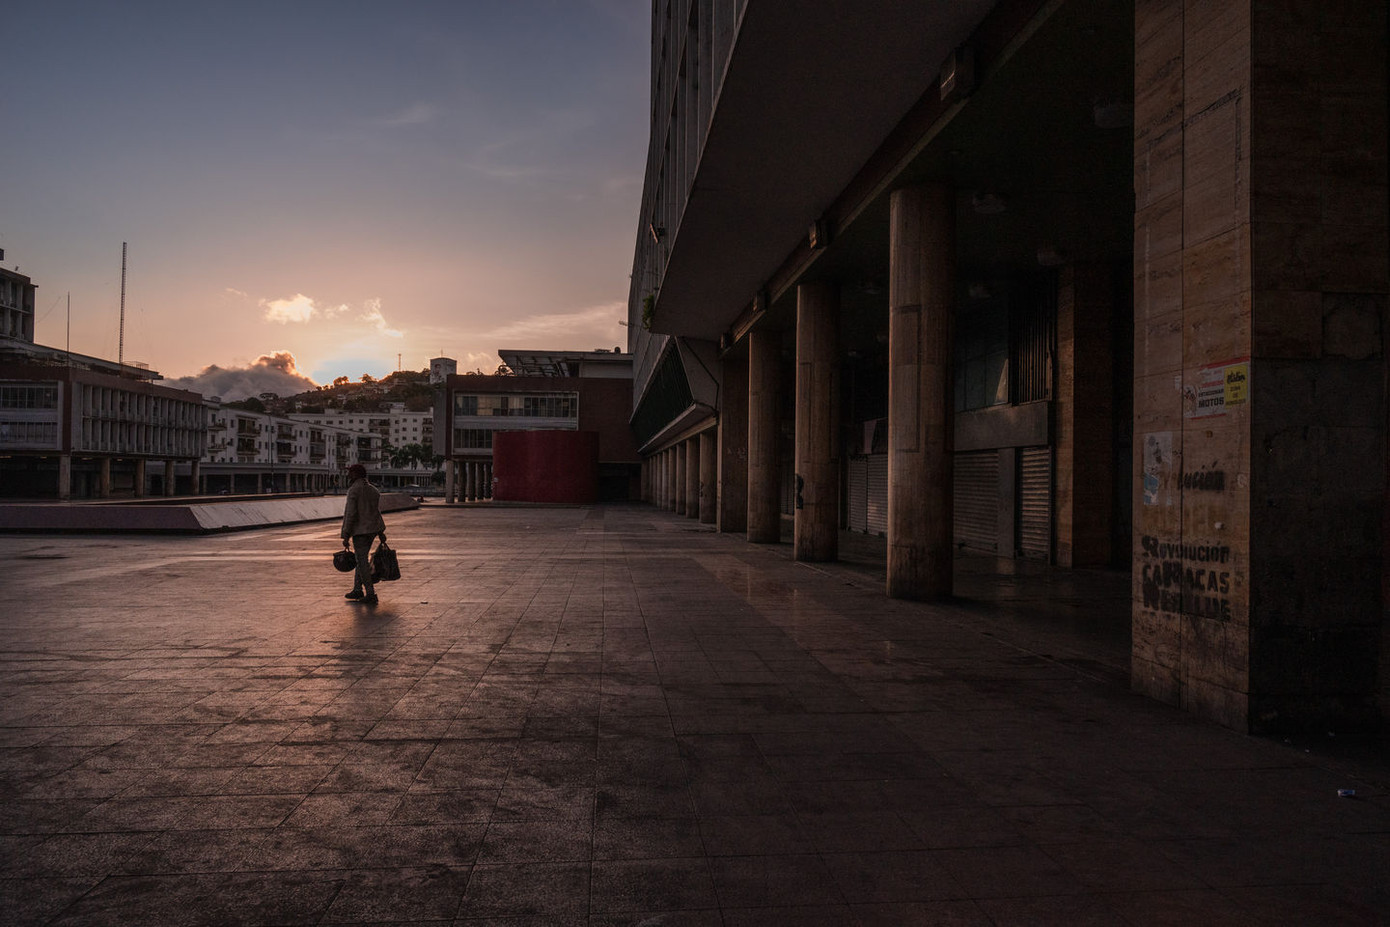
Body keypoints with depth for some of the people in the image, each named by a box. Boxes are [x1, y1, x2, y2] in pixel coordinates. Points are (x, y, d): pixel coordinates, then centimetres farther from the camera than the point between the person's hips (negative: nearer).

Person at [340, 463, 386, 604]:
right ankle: (357, 590, 25)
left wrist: (346, 536, -14)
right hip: (372, 529, 8)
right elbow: (377, 512, 11)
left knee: (362, 562, -3)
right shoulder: (372, 490, 10)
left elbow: (350, 514, -17)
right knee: (361, 559, 19)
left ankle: (371, 595, -5)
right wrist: (380, 532, 15)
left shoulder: (353, 490, -13)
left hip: (359, 530, -8)